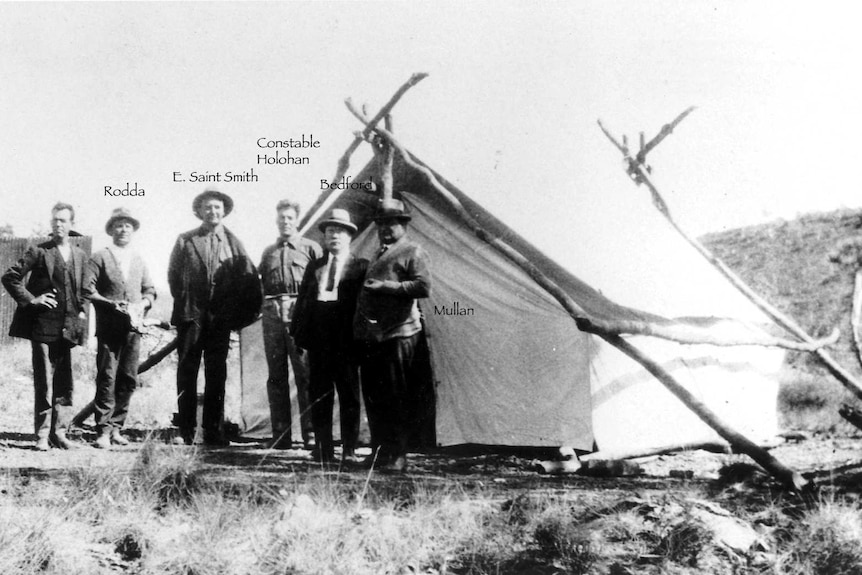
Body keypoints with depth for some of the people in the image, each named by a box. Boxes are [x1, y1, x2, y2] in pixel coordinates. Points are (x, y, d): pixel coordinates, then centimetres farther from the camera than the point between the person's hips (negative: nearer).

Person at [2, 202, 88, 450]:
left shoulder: (80, 255, 11)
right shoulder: (39, 252, -2)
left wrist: (82, 310, 10)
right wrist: (31, 299, -9)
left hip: (67, 327, 4)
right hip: (43, 325, -4)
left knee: (65, 383, 6)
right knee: (44, 383, -1)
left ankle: (59, 433, 14)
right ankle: (42, 435, 5)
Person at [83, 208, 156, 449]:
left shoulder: (139, 260, 18)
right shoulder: (100, 257, 3)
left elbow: (150, 291, 20)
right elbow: (87, 290, -5)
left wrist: (142, 304, -1)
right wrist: (112, 304, -15)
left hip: (133, 327, 4)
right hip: (108, 327, -4)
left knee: (128, 379, 3)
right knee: (106, 378, -6)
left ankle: (116, 426, 11)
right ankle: (103, 430, -4)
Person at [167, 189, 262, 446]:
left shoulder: (233, 243, 7)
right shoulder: (185, 241, 8)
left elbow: (249, 278, 3)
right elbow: (173, 275, 9)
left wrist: (234, 311, -3)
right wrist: (184, 304, 4)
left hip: (220, 318, 0)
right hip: (191, 316, 0)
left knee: (217, 375, 3)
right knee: (186, 373, 0)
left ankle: (214, 432, 8)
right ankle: (185, 431, 4)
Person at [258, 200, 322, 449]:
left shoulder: (310, 248, 9)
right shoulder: (268, 252, 21)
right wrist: (261, 303, 9)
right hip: (272, 314, 4)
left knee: (305, 375, -7)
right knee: (276, 376, 4)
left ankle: (311, 435, -4)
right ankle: (280, 435, 8)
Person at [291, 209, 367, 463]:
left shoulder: (360, 266, 4)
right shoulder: (314, 266, 17)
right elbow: (302, 300, 15)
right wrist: (298, 332, 5)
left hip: (346, 338, -4)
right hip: (318, 337, 4)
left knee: (349, 394, 1)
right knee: (319, 394, 6)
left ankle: (349, 450, 6)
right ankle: (323, 448, 13)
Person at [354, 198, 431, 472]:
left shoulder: (413, 252, -1)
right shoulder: (378, 256, 24)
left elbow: (424, 287, -15)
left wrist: (385, 286, -16)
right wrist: (359, 331, 18)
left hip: (398, 335, -8)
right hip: (371, 335, 8)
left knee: (396, 398, -6)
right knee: (372, 396, 9)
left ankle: (396, 457, -1)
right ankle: (378, 452, 17)